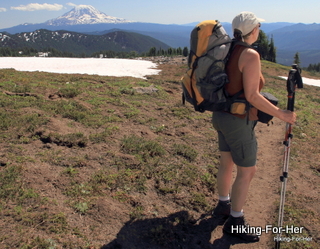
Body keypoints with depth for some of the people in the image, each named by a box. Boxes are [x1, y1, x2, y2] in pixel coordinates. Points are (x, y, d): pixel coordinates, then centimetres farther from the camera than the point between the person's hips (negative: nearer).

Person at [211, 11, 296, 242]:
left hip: (223, 116, 9)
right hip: (238, 121, -9)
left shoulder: (230, 52, 6)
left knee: (227, 163, 21)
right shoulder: (250, 55, -19)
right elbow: (252, 96, -22)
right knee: (247, 171, 4)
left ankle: (223, 206, 37)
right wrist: (281, 114, -16)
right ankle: (235, 221, 16)